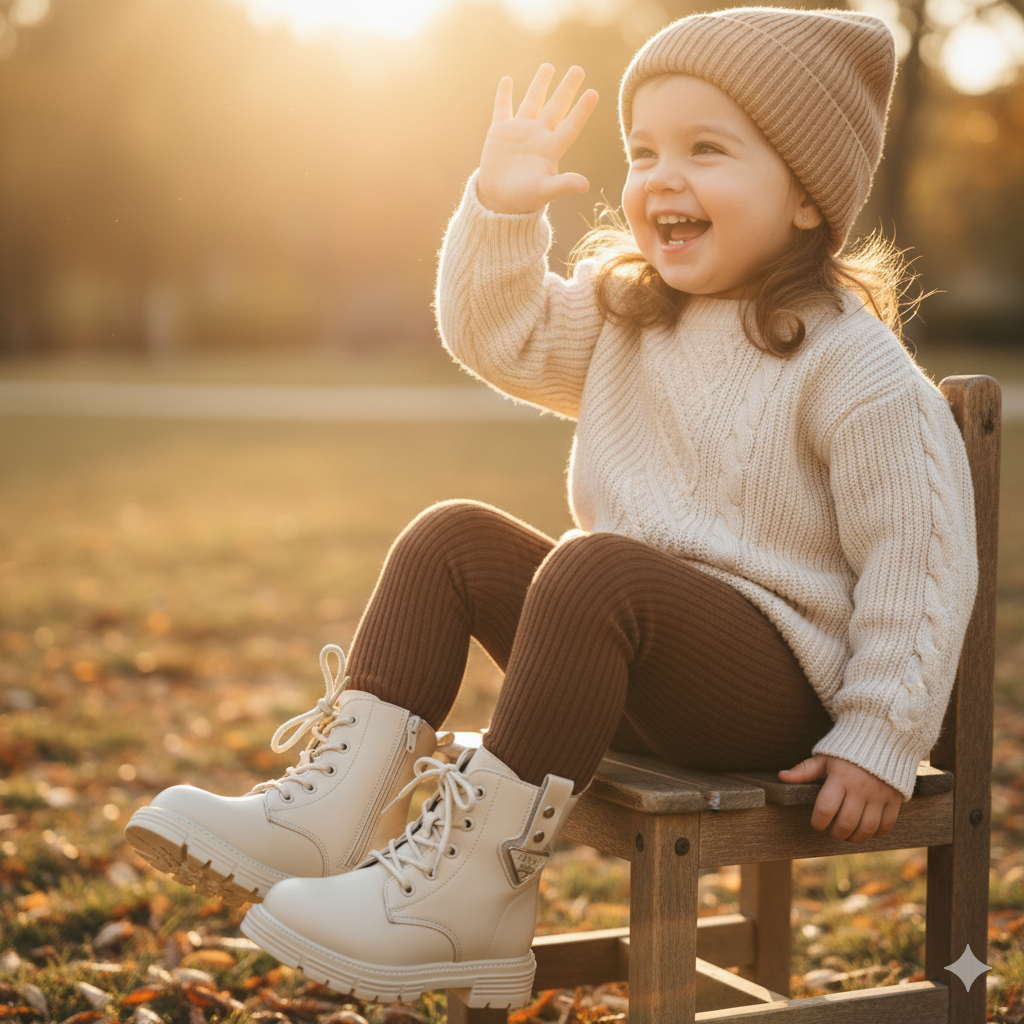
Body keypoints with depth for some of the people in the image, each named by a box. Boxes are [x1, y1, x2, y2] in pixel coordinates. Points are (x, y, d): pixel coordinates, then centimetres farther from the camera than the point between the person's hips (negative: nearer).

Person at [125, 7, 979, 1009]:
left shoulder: (851, 364, -12)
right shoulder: (622, 317, 11)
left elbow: (920, 559, -13)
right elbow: (496, 335, 17)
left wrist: (879, 741, -15)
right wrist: (501, 210, 0)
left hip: (777, 682, -8)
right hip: (636, 675, 8)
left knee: (595, 565, -34)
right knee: (452, 534, -3)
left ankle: (473, 888, -31)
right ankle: (333, 811, -13)